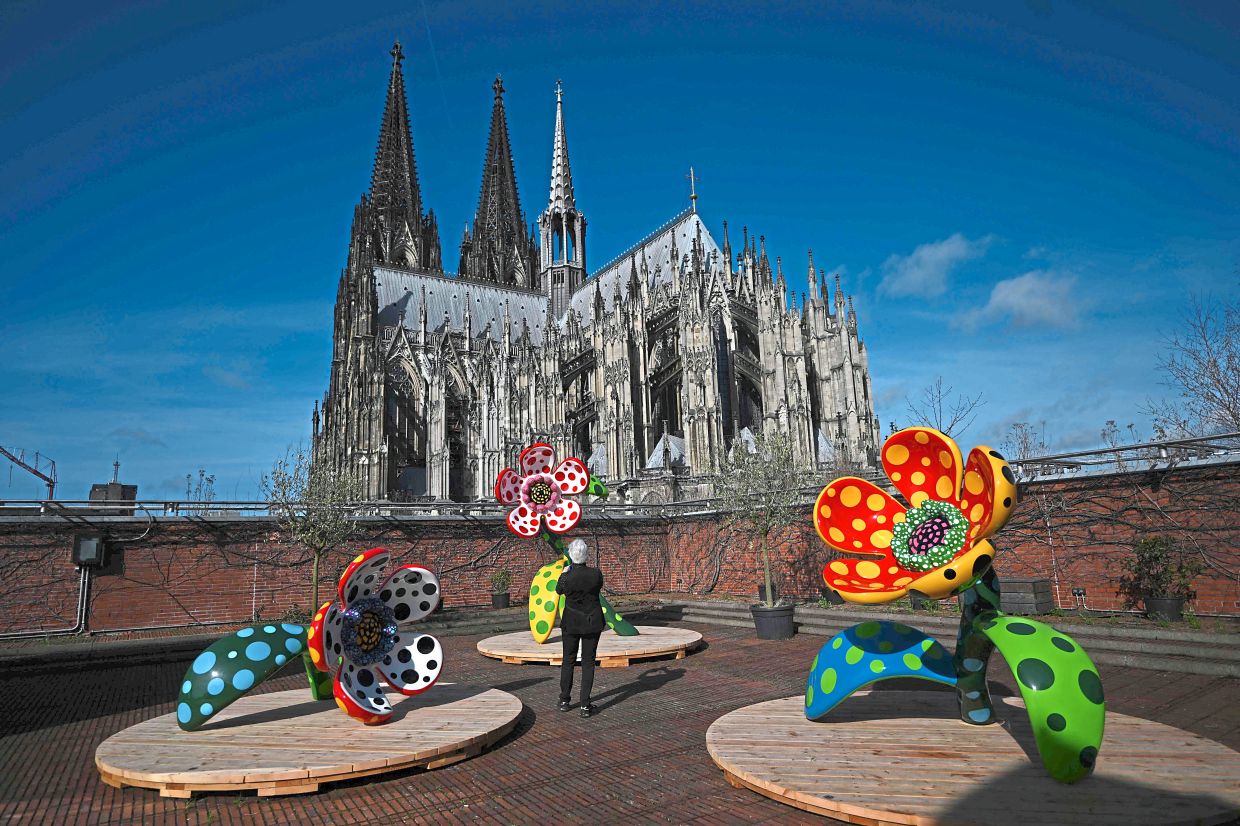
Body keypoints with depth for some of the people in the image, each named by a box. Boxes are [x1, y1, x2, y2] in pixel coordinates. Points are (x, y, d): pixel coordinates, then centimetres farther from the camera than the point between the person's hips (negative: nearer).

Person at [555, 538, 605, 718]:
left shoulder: (567, 577, -17)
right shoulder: (596, 574, -15)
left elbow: (558, 590, 5)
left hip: (571, 623, 0)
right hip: (592, 623, 0)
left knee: (568, 661, 15)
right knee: (588, 662, 8)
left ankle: (564, 701, 26)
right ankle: (585, 705, 7)